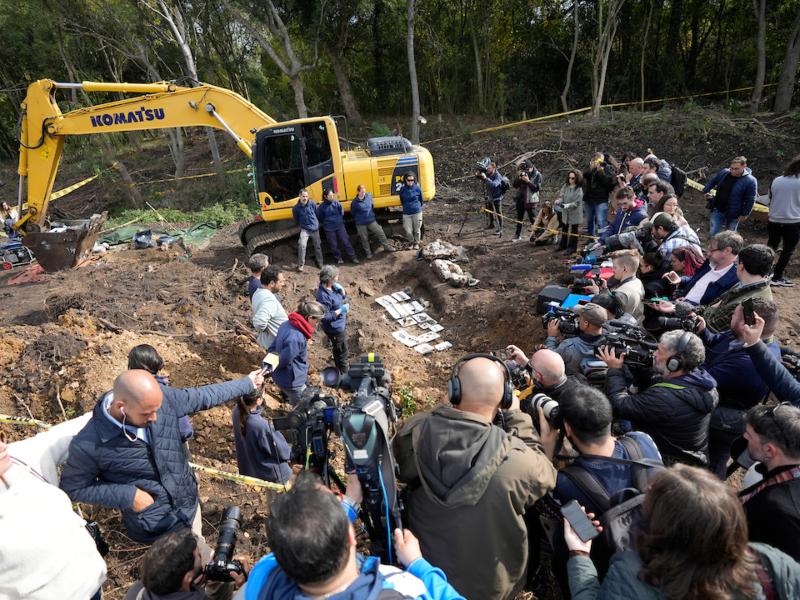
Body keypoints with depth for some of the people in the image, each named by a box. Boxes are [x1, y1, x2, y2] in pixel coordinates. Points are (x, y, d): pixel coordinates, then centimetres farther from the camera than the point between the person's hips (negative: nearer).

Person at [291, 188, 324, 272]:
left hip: (315, 228, 2)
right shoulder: (296, 208, -11)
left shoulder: (312, 203, -11)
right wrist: (301, 225, 11)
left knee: (317, 246, 12)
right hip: (305, 229, -2)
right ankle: (300, 264, -12)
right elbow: (296, 219, 7)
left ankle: (319, 263, 30)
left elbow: (318, 213, 6)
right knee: (301, 244, -22)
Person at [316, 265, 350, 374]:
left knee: (338, 348, 28)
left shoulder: (333, 286, -6)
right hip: (335, 328, -9)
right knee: (341, 351, 11)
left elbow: (343, 298, 7)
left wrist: (342, 291, -14)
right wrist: (340, 310, -24)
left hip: (340, 324, 9)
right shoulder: (323, 296, -32)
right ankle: (344, 373, 31)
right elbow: (325, 317, -29)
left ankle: (340, 367, 50)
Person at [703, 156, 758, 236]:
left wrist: (744, 214, -12)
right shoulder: (724, 173, -5)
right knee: (714, 233, 7)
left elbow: (750, 200, -13)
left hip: (733, 214, -4)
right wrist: (706, 191, 7)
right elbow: (712, 181, 15)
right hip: (717, 210, 4)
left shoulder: (750, 181, -17)